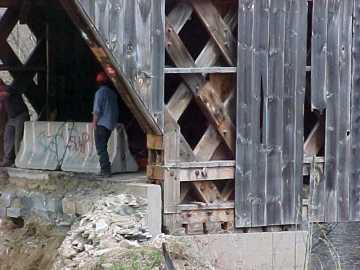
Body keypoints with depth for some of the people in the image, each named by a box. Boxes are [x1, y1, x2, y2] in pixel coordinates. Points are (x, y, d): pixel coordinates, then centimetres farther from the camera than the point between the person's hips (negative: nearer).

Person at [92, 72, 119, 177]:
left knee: (101, 147, -6)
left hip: (102, 123, -8)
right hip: (111, 124, 8)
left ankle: (105, 170, -12)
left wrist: (94, 122, -7)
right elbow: (115, 110, 13)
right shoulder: (113, 93, 10)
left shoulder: (100, 92, -11)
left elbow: (97, 110, -15)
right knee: (103, 147, 16)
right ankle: (106, 169, 15)